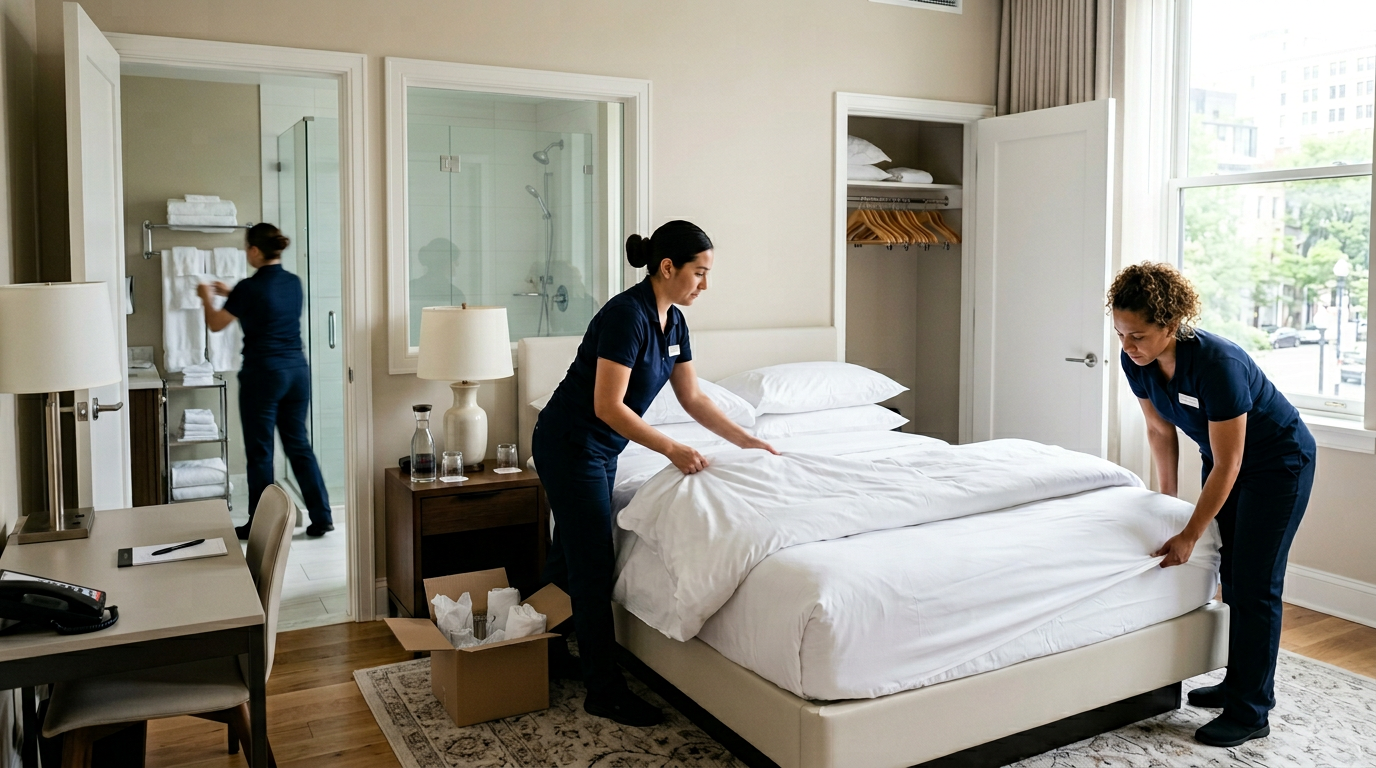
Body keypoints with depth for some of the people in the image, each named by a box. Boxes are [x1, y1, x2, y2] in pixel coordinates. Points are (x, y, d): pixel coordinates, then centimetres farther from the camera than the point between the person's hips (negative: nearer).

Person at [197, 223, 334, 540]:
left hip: (263, 373, -6)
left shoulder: (249, 288, -13)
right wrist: (229, 293, 32)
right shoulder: (294, 282, 5)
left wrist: (207, 298, 19)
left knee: (260, 451, 5)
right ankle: (322, 517, 14)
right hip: (297, 369, 6)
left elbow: (216, 324, 0)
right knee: (299, 444, 13)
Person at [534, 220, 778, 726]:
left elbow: (693, 398, 10)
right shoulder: (626, 315, -24)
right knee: (593, 566, -3)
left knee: (569, 555, 19)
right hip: (570, 445, -9)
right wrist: (671, 449, -27)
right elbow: (608, 406, -26)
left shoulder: (673, 322, 4)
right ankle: (605, 692, 7)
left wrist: (746, 440, 6)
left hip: (600, 450, 9)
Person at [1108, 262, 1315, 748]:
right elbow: (1160, 429, 1)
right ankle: (1238, 684, 27)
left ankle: (1250, 713, 4)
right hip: (1224, 458, 7)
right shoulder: (1137, 362, -17)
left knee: (1255, 584, -5)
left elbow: (1227, 466, -29)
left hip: (1279, 463, -7)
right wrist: (1166, 497, 8)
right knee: (1231, 576, 13)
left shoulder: (1217, 364, -37)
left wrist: (1189, 537, -24)